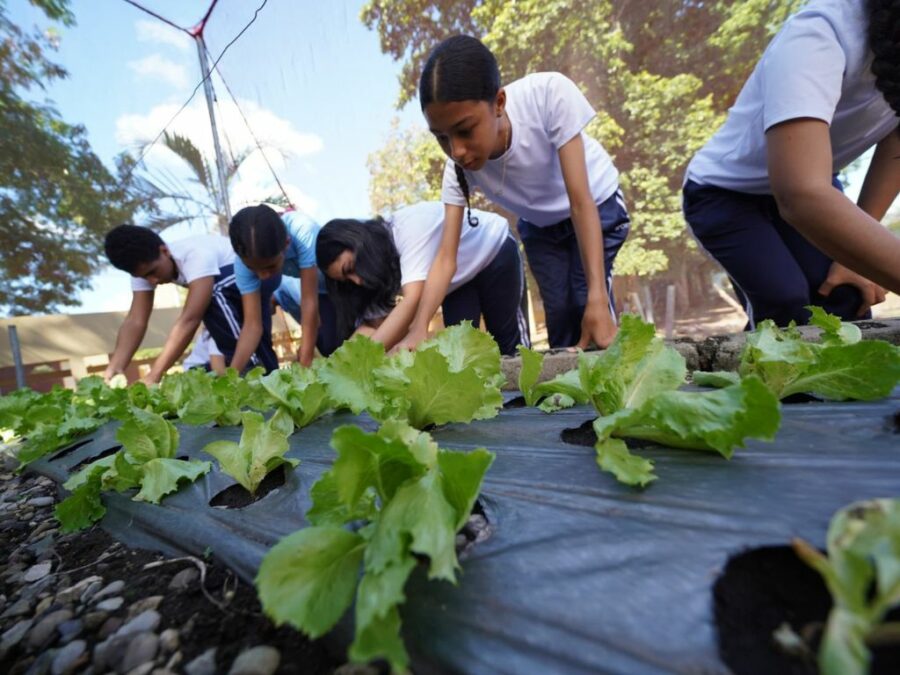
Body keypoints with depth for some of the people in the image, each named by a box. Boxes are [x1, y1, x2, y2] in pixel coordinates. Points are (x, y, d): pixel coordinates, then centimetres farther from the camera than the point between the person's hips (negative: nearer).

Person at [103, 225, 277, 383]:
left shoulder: (197, 255, -35)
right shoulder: (144, 266, -12)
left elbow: (190, 320, -42)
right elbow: (135, 321, -18)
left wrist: (153, 376, -43)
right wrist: (114, 369, -33)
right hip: (226, 292, 8)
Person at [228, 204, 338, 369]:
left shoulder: (303, 232, -42)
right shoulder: (247, 258, -30)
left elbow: (309, 302, -41)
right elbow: (252, 324, -30)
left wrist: (305, 365, -40)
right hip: (295, 284, 4)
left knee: (331, 345, -14)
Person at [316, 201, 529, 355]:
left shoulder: (410, 226, -37)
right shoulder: (381, 268, -15)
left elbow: (413, 299, -47)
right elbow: (372, 323, -18)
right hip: (459, 278, 5)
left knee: (508, 343, 0)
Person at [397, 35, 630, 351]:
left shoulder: (549, 93, -34)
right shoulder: (458, 167, -25)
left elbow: (581, 202, -33)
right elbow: (446, 258, -29)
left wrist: (598, 298, -37)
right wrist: (417, 330, -43)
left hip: (597, 205, -2)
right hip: (540, 225, 3)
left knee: (584, 302, -17)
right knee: (558, 311, -8)